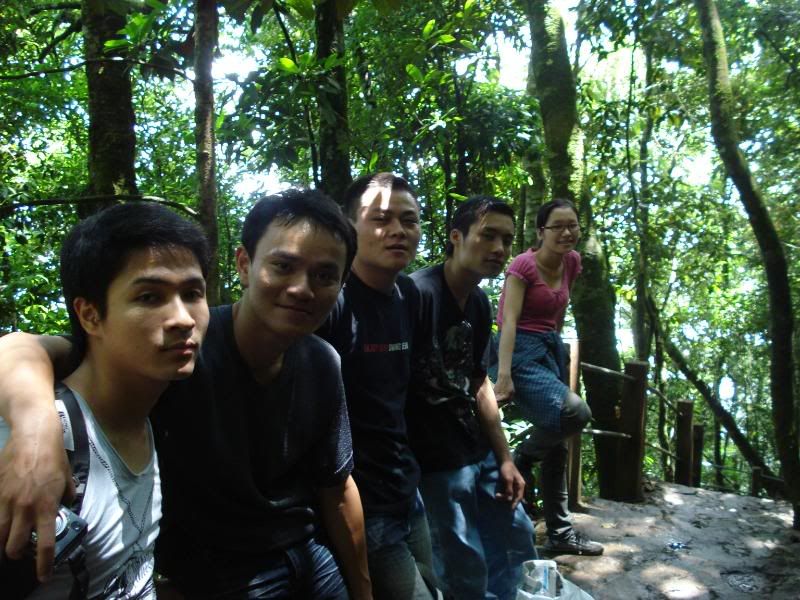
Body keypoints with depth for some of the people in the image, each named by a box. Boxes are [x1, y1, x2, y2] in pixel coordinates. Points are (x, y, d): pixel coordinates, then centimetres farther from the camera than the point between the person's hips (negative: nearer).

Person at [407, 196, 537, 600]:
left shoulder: (479, 303, 6)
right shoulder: (418, 293, -21)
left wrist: (505, 458, 13)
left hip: (481, 453, 9)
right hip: (436, 461, -8)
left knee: (517, 540, 21)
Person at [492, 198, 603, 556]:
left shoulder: (572, 262, 7)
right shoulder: (523, 265, -13)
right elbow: (509, 321, -22)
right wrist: (503, 375, -31)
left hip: (552, 349, 8)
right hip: (522, 352, -8)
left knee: (556, 445, 10)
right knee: (575, 412, -29)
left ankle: (559, 533, 22)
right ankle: (519, 462, -2)